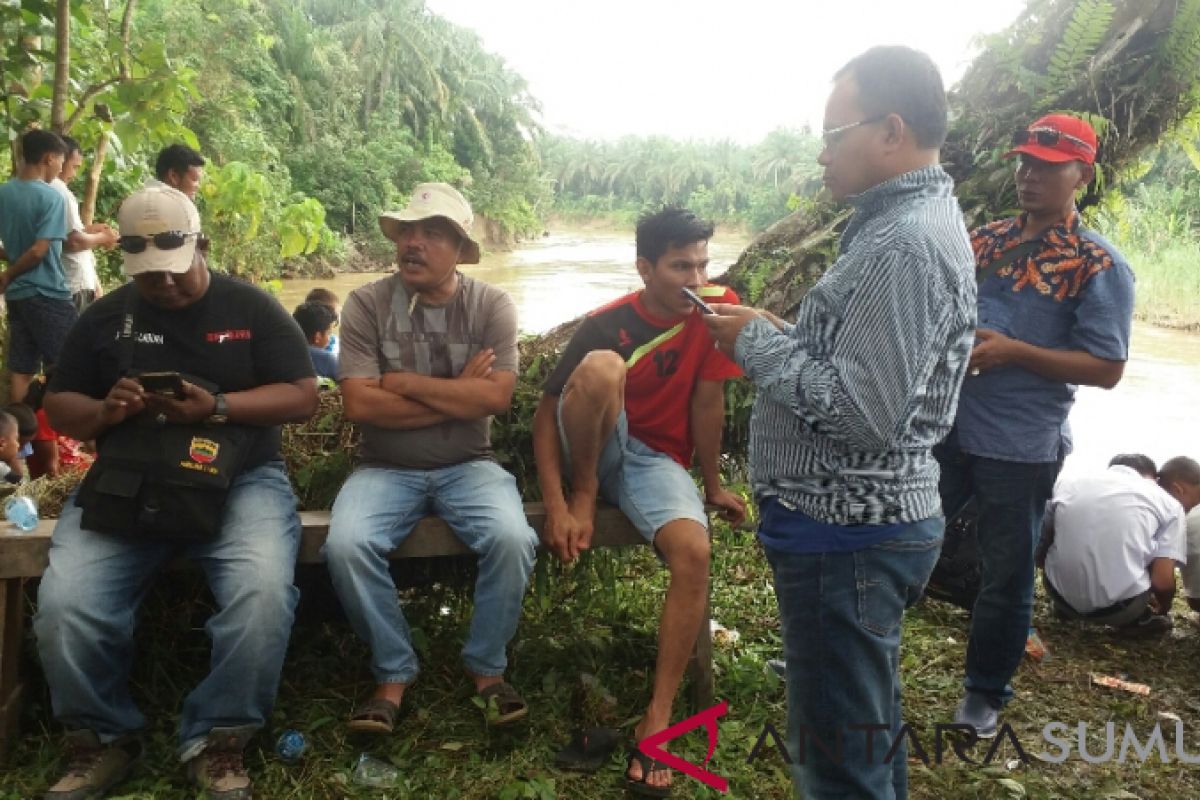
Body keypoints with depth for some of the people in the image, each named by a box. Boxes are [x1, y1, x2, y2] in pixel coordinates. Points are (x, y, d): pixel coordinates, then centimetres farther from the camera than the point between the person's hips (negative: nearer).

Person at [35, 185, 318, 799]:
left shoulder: (252, 308, 6)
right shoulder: (105, 316, 14)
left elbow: (303, 397, 0)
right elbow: (58, 405, 16)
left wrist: (218, 407, -15)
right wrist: (103, 412, -8)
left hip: (239, 477, -2)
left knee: (264, 593, -31)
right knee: (62, 605, -23)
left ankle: (217, 741, -8)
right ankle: (101, 740, 4)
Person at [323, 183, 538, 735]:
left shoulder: (492, 306, -1)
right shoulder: (366, 304, -3)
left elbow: (496, 396, -14)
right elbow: (359, 404, -14)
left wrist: (406, 383, -13)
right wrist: (457, 391, -13)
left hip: (468, 466, 0)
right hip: (385, 469, 0)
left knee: (512, 538, -28)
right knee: (346, 544, -28)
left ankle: (487, 667, -1)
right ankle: (394, 673, -3)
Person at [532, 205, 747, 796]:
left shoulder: (717, 305, -10)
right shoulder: (605, 325, -16)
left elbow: (708, 400, -4)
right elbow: (548, 409, -15)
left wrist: (713, 485, 3)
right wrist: (556, 505, -24)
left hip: (656, 458, 1)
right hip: (594, 451, -1)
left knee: (693, 551, -30)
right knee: (601, 367, -34)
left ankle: (658, 718, -22)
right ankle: (585, 495, -11)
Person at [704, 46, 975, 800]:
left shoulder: (904, 243, -21)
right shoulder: (908, 222, 12)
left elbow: (864, 414, -28)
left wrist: (758, 343, -16)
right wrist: (775, 332, 5)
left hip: (846, 537, -10)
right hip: (863, 523, 11)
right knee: (866, 726, 26)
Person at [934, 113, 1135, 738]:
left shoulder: (1099, 267, -9)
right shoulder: (983, 240, 7)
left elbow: (1107, 369, -12)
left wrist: (1011, 351, -21)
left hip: (1021, 448, -5)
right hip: (945, 429, 5)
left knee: (1006, 578, 11)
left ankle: (985, 693, 32)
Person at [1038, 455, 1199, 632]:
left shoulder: (1069, 481, 13)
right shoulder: (1171, 505, 5)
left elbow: (1040, 553, 16)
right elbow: (1163, 582, -3)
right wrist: (1162, 609, 21)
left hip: (1062, 597, 2)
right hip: (1119, 607, -2)